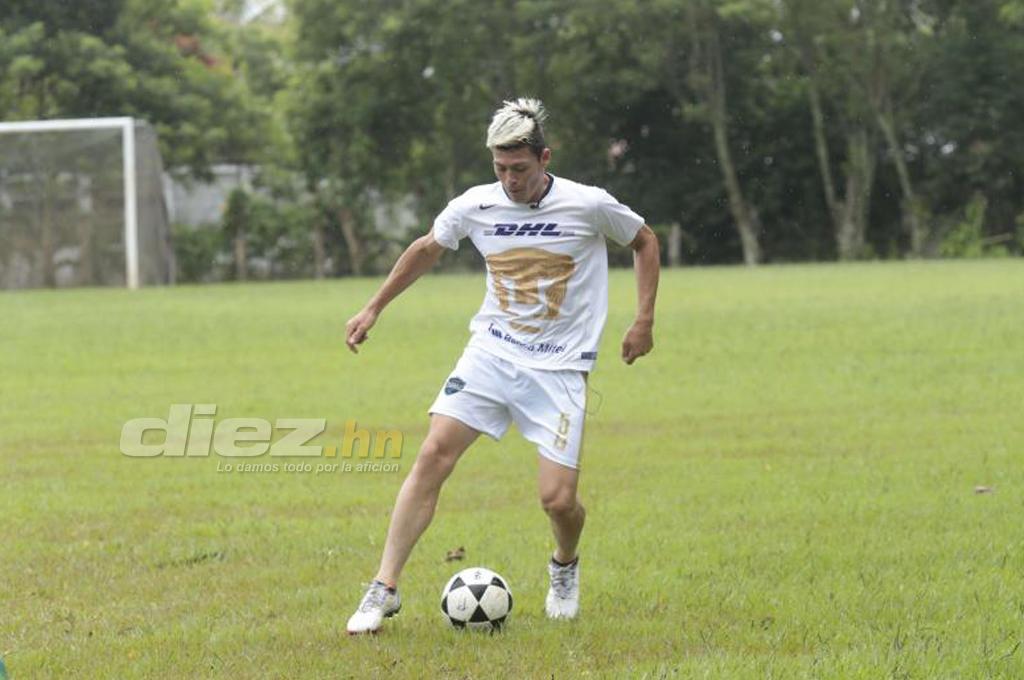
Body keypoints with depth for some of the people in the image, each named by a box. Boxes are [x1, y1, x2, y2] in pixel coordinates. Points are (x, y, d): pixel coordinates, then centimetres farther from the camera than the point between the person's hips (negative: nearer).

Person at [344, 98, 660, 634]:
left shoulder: (588, 205, -10)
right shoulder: (475, 206, -2)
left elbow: (645, 241, 9)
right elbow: (426, 249, 18)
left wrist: (644, 321, 3)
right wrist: (373, 309, 20)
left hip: (559, 368, -2)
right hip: (490, 353, 2)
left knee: (558, 499, -11)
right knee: (433, 455, -15)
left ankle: (565, 568, 26)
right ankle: (384, 590, -10)